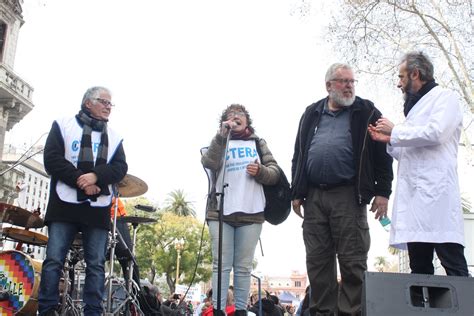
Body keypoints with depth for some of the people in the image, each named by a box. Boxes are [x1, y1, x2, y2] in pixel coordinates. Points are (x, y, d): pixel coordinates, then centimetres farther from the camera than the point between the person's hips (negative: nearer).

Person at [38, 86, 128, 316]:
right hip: (65, 203, -2)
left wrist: (96, 176, -15)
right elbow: (52, 159, -2)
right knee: (54, 259, -4)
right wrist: (80, 181, -13)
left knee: (96, 264, 0)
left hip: (98, 208, 3)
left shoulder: (114, 137, 17)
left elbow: (120, 168, 5)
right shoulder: (63, 125, 9)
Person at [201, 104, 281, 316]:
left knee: (244, 266, 3)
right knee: (221, 264, -4)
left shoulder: (258, 143, 18)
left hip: (251, 213, 1)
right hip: (220, 212, -1)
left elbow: (275, 173, 11)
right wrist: (223, 134, -12)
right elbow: (209, 163, -8)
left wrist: (261, 171, -10)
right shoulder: (219, 143, 14)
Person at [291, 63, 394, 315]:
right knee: (317, 261, 5)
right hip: (313, 197, 4)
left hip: (348, 195, -3)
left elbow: (382, 154, 4)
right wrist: (296, 192, 11)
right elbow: (298, 155, 18)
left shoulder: (366, 113, 9)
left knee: (353, 262, -4)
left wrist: (383, 191, -5)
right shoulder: (311, 114, 18)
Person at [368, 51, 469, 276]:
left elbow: (434, 133, -15)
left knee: (454, 267, -11)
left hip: (436, 191, -8)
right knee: (419, 269, 4)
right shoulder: (416, 107, 28)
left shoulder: (444, 97, 4)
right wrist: (389, 141, 14)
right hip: (414, 195, 8)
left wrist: (394, 131, -3)